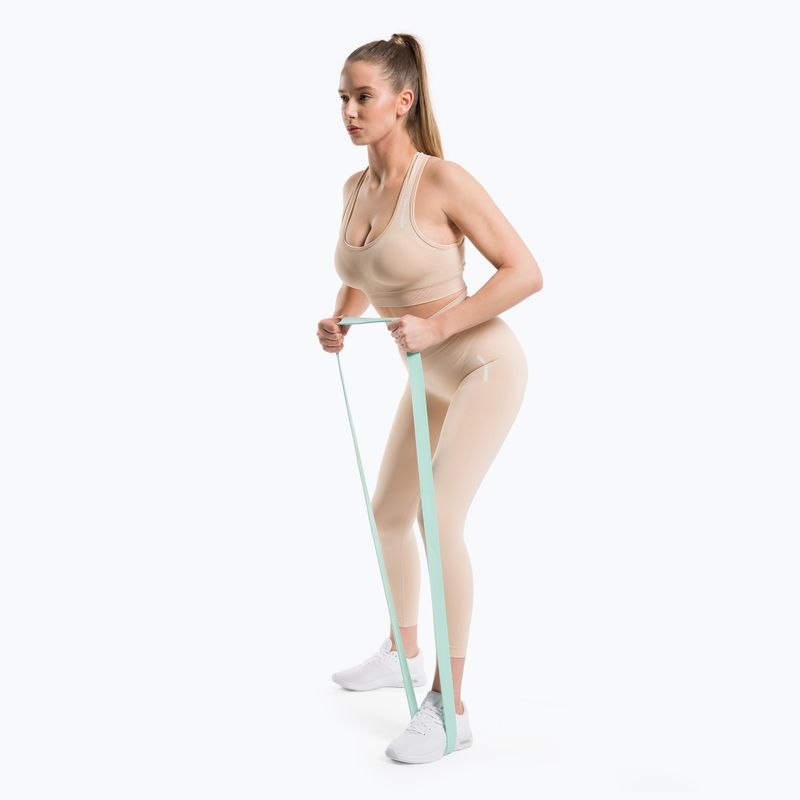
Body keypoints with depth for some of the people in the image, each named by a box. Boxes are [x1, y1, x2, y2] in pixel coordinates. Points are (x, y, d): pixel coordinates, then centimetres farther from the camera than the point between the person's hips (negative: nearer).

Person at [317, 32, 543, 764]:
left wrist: (437, 325, -29)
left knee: (439, 519, -19)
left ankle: (450, 708, -8)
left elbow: (525, 272, -22)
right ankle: (403, 654, 37)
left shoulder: (444, 182, -24)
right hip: (431, 376, 8)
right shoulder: (355, 187, -1)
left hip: (486, 365, -8)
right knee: (389, 512, 15)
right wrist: (340, 322, -4)